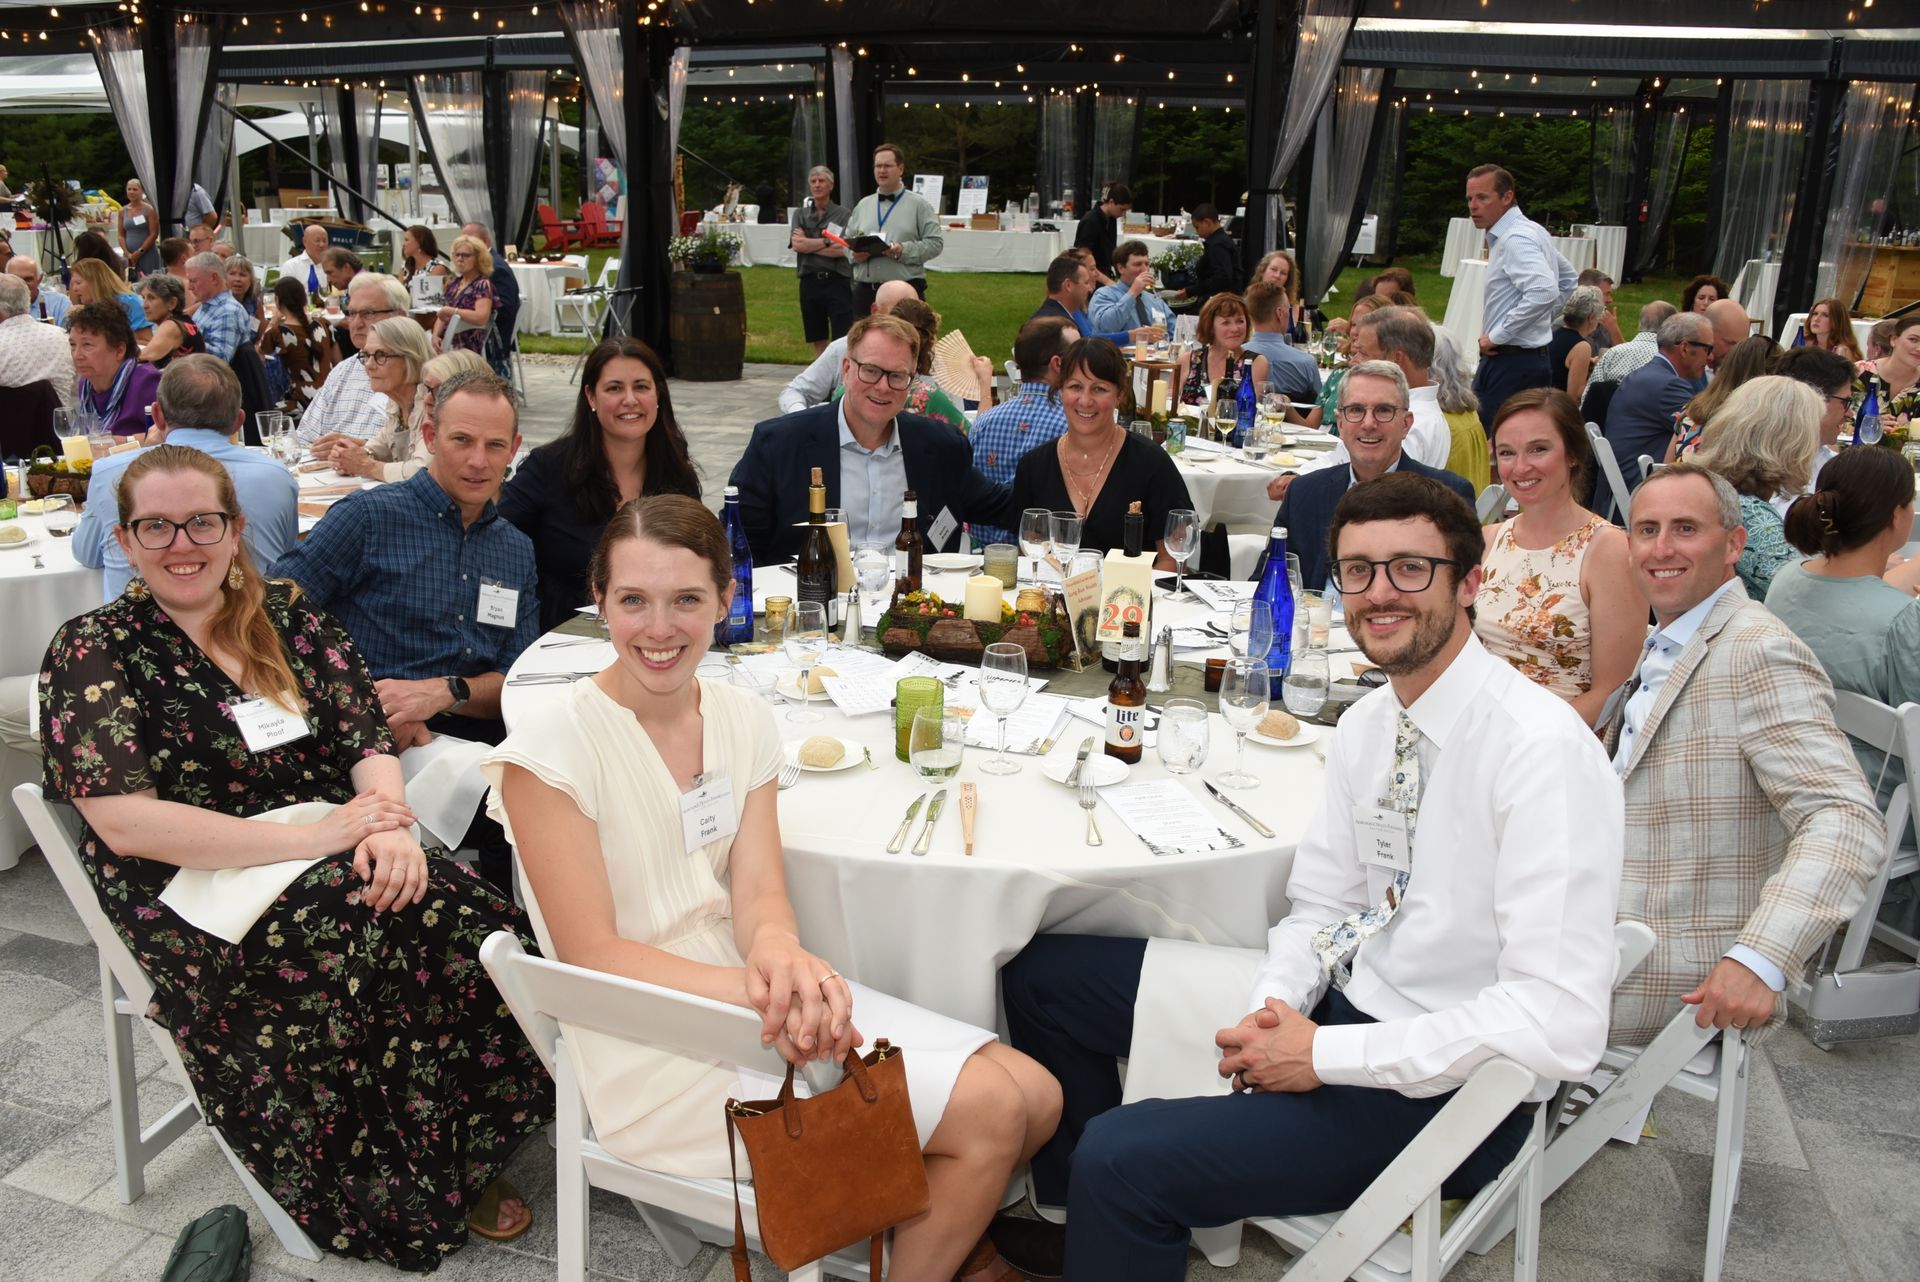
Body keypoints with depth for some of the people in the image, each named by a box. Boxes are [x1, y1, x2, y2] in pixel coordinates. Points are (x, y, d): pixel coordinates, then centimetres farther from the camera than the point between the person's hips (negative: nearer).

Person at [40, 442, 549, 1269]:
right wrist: (318, 835, -18)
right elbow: (126, 824, -11)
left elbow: (368, 741, 6)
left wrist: (389, 824, -18)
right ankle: (409, 1201, -10)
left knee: (481, 937, -26)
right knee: (363, 951, -33)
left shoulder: (289, 615, 13)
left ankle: (464, 1165, -5)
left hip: (343, 864, 4)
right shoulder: (90, 653, 0)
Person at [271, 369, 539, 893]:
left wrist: (445, 691, -8)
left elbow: (518, 684, 14)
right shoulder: (368, 516, 3)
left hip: (476, 742, 5)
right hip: (374, 748, -5)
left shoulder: (517, 551, 18)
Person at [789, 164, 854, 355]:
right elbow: (796, 245, -3)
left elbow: (843, 250, -9)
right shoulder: (800, 214, 12)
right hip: (810, 281, 3)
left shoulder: (844, 214, 3)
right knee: (818, 340, 10)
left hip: (837, 281, -3)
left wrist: (808, 244, -4)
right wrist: (827, 241, -6)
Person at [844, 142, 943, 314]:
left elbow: (935, 243, -4)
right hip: (865, 291, 4)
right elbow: (847, 242, 19)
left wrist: (904, 250, -17)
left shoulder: (918, 205, 3)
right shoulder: (862, 205, 16)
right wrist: (855, 253, -4)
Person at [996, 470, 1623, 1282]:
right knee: (1041, 973, 9)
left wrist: (1325, 1053, -23)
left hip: (1445, 1087, -8)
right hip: (1344, 997, 8)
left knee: (1121, 1157, -26)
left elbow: (1561, 1027, -27)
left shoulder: (1541, 749, -23)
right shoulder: (1367, 724, 2)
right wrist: (1273, 1006, -12)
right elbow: (1320, 906, 9)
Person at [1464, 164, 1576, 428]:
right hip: (1531, 359, 10)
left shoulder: (1515, 239, -15)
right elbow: (1567, 278, 30)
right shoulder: (1531, 231, 16)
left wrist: (1497, 335, -23)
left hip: (1511, 365, -10)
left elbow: (1544, 292, -31)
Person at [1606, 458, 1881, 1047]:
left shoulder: (1760, 654, -18)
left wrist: (1760, 961, -34)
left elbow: (1846, 822, -26)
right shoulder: (1663, 649, 12)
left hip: (1691, 979, -8)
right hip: (1621, 933, 8)